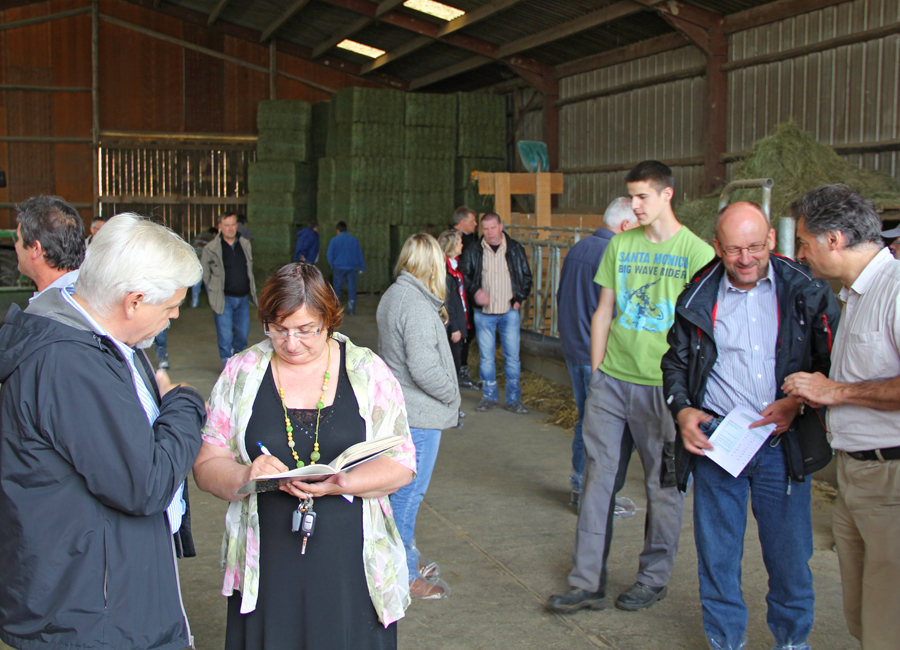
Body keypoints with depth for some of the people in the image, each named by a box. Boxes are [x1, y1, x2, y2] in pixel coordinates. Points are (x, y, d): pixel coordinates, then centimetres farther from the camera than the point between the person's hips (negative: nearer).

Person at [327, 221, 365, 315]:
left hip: (339, 267, -1)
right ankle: (351, 310, -1)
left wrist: (332, 266, 15)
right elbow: (359, 255, 10)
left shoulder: (334, 240, 0)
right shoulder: (354, 240, 8)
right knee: (352, 288, 3)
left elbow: (330, 255, 0)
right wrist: (362, 268, 14)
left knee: (337, 288, 7)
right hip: (352, 268, 1)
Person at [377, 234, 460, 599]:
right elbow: (424, 367, -24)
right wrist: (453, 396, -10)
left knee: (402, 487, 19)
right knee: (408, 492, -2)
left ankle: (403, 557, 33)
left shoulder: (393, 295, 10)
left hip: (397, 406, 10)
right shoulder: (417, 306, -21)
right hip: (419, 413, -10)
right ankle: (403, 574, 7)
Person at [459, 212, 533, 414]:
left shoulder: (516, 249, 2)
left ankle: (514, 399, 9)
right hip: (483, 313, 1)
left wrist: (519, 299, -1)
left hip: (509, 312, 0)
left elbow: (526, 276, 10)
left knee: (512, 356, 0)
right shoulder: (472, 251, 1)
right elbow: (464, 275, 7)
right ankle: (489, 396, 18)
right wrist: (475, 291, -10)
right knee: (486, 357, 6)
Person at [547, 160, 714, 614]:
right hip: (611, 379, 4)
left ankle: (653, 579, 24)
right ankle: (587, 583, 12)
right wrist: (596, 371, 10)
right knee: (597, 475, 4)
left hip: (664, 385, -4)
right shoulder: (620, 245, 9)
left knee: (663, 483, 7)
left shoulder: (697, 252, -5)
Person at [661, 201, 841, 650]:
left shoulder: (806, 292, -1)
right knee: (717, 551, 8)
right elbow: (676, 362, 14)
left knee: (789, 554, 6)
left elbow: (834, 363, 4)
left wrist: (797, 403, -11)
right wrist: (682, 410, -3)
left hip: (782, 442, -1)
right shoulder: (698, 298, 3)